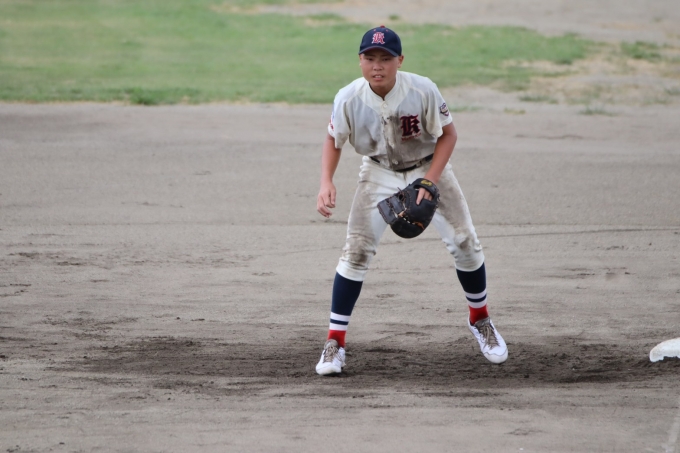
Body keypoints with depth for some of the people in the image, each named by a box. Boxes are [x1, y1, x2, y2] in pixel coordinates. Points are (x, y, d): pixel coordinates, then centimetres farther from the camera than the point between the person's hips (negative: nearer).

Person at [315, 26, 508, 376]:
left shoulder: (423, 90, -27)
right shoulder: (349, 99, -23)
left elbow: (447, 135, -14)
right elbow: (333, 141, -6)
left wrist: (429, 183, -24)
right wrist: (326, 183, -23)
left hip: (428, 167, 0)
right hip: (380, 173, 0)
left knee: (464, 242, -2)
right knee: (356, 250, -13)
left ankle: (479, 319, 25)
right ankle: (334, 342, -6)